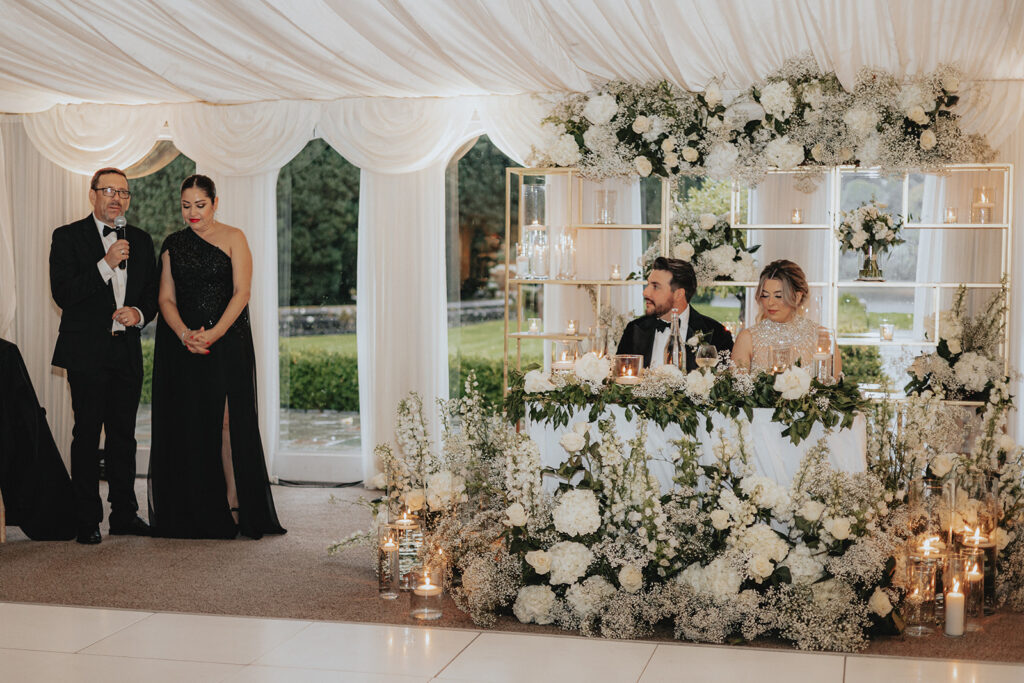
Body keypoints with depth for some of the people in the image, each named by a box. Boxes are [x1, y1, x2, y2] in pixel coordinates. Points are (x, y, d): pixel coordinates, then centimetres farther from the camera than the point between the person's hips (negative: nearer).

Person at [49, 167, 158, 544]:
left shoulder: (140, 241, 13)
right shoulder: (67, 237, -1)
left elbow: (152, 293, 17)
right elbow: (63, 294, -12)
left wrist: (138, 313, -6)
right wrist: (106, 264, -19)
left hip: (127, 353, 4)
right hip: (87, 353, -4)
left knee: (123, 434, 9)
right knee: (87, 434, -2)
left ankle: (125, 514, 17)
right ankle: (87, 520, 5)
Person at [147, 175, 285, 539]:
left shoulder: (233, 238, 2)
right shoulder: (172, 245, 11)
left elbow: (241, 293, -6)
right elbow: (166, 298, 6)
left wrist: (213, 333, -17)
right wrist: (185, 335, -12)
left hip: (227, 342, -3)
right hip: (182, 344, 3)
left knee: (227, 421, -7)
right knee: (188, 424, 2)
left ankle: (234, 505, -2)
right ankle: (194, 513, 8)